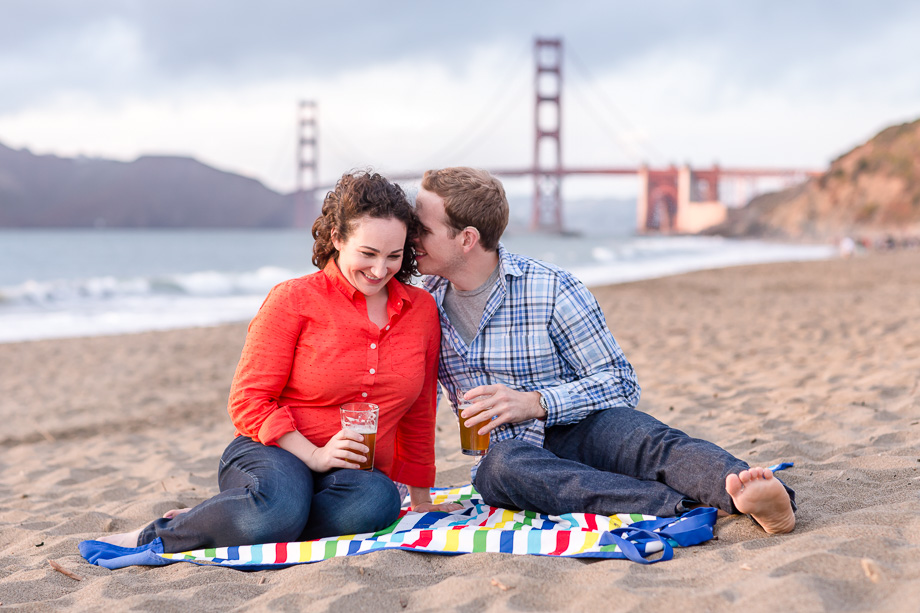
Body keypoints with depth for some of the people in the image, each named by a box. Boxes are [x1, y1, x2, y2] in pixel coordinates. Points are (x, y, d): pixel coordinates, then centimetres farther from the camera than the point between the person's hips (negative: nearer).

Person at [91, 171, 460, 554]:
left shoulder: (423, 311, 8)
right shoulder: (293, 300, -4)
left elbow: (418, 416, 19)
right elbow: (248, 401, -5)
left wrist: (421, 497, 23)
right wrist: (314, 455, -17)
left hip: (356, 471, 4)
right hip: (274, 454, -4)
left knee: (379, 501, -37)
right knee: (281, 505, -42)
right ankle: (147, 538, -17)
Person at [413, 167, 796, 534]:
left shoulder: (552, 289, -5)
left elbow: (620, 383, -4)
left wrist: (535, 403, -18)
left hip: (577, 434, -1)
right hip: (505, 451, 1)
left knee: (638, 435, -35)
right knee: (504, 462, -37)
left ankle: (753, 494, -63)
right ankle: (692, 507, -51)